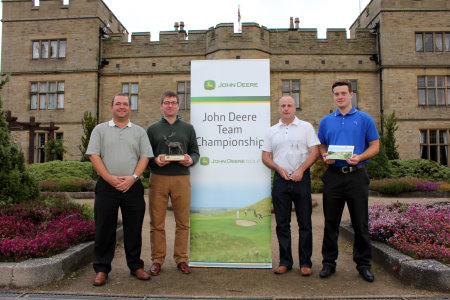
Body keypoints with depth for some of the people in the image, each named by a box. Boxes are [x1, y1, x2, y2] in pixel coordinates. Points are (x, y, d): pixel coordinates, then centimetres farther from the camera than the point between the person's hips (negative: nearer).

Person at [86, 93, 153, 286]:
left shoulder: (139, 131, 13)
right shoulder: (100, 129, 11)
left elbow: (145, 157, 5)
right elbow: (93, 155, 1)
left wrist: (133, 177, -10)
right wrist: (110, 178, -11)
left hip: (133, 186, 1)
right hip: (106, 186, 0)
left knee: (134, 228, 7)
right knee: (104, 229, 4)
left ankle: (135, 266, 20)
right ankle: (101, 269, 17)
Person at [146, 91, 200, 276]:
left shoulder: (188, 128, 15)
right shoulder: (152, 129, 13)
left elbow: (195, 152, 13)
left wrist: (191, 159, -9)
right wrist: (155, 160, -11)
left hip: (181, 179, 1)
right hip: (158, 178, 0)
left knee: (183, 222, 3)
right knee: (157, 222, 3)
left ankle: (181, 259, 16)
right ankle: (157, 259, 16)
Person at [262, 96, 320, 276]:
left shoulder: (306, 127, 7)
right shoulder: (272, 131, 13)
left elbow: (315, 152, -1)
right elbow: (265, 157, 10)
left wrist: (300, 169, -14)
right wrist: (280, 169, -7)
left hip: (301, 179, -2)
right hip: (280, 180, 2)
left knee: (305, 223, 2)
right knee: (282, 223, 6)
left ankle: (305, 262, 14)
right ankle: (285, 261, 18)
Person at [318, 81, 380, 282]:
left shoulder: (364, 119, 5)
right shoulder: (326, 121, 12)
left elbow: (375, 146, 5)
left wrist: (359, 157, -14)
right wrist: (325, 156, -6)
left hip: (356, 176, -1)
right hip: (333, 176, 2)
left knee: (360, 223, 5)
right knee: (331, 222, 7)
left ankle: (363, 264, 22)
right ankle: (329, 262, 20)